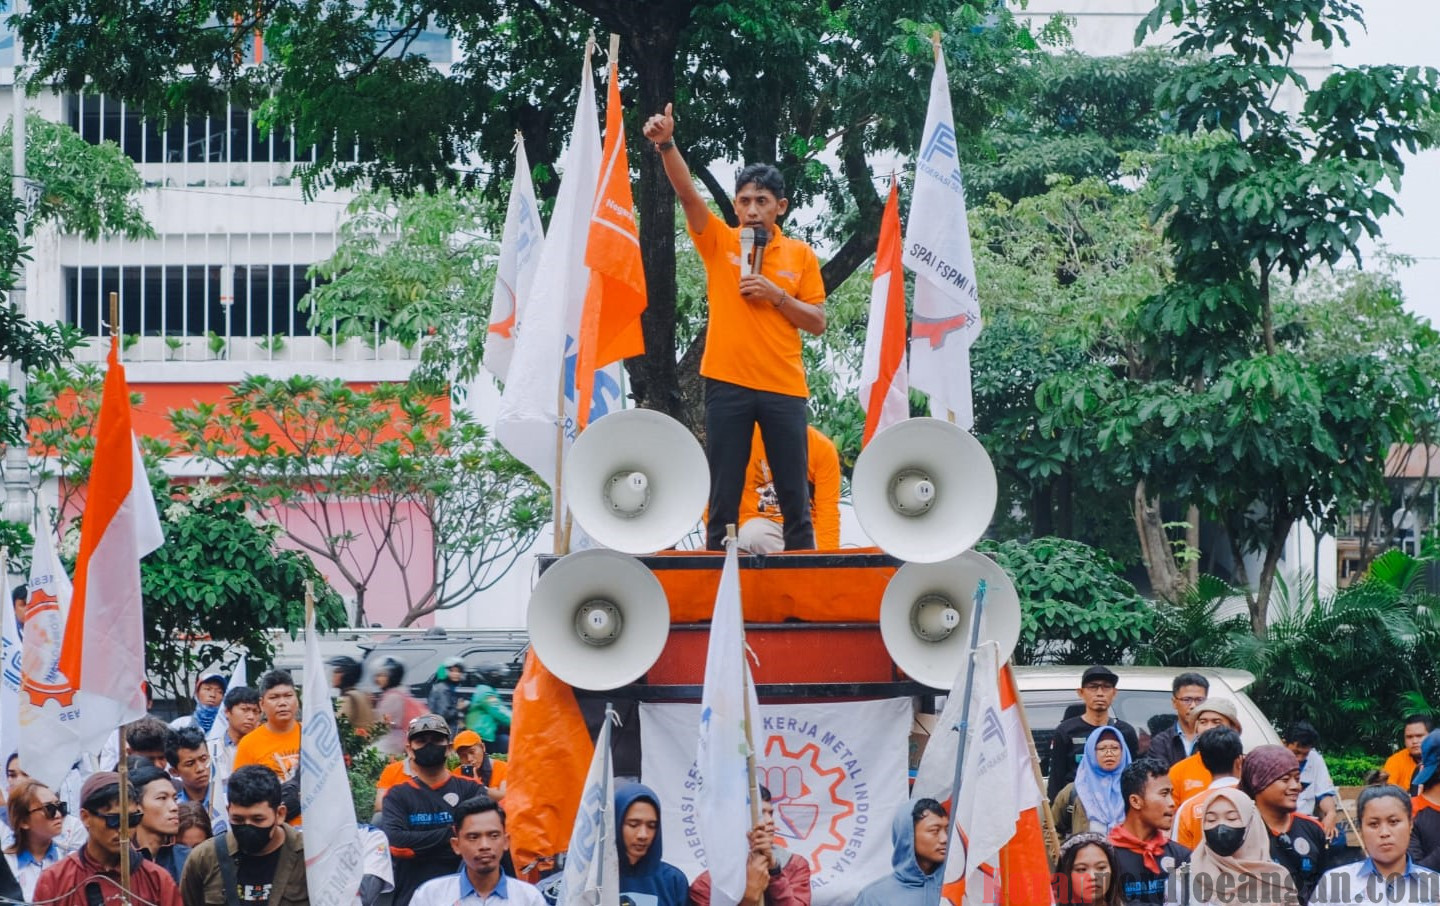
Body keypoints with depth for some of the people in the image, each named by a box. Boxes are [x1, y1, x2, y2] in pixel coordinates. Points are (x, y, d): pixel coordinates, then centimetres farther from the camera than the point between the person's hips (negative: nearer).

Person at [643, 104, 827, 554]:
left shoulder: (801, 255, 7)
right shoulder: (718, 242, 4)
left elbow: (817, 323, 6)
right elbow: (687, 193, -11)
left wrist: (776, 295, -10)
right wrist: (666, 145, -26)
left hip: (784, 387, 1)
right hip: (728, 383, -1)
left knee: (794, 495, 3)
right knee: (723, 495, 1)